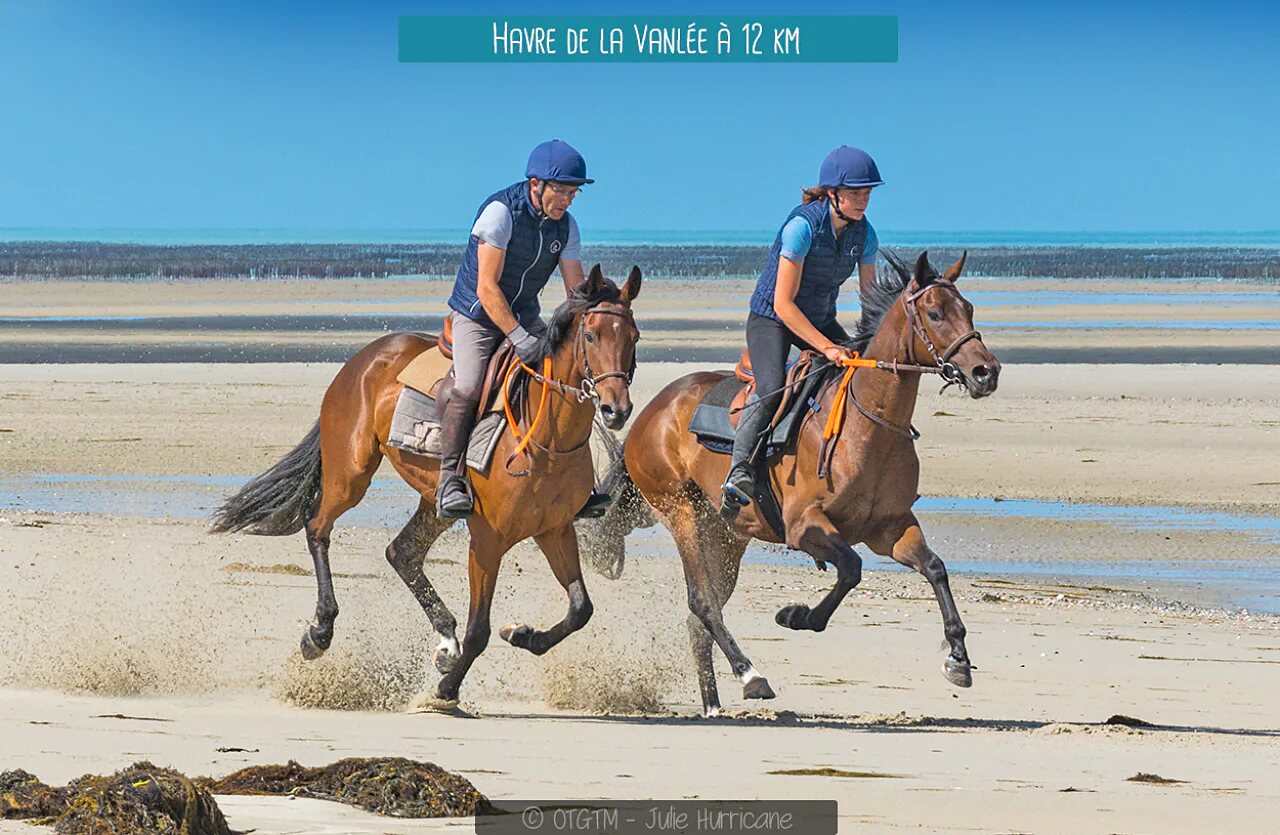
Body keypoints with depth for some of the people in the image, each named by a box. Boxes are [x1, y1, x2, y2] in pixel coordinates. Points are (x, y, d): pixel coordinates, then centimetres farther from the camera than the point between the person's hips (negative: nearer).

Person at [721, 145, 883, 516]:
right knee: (772, 389, -30)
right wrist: (826, 348, -29)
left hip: (822, 320, 7)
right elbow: (784, 304, -25)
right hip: (771, 319, -7)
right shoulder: (802, 226, -25)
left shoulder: (863, 232, -6)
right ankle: (739, 471, -28)